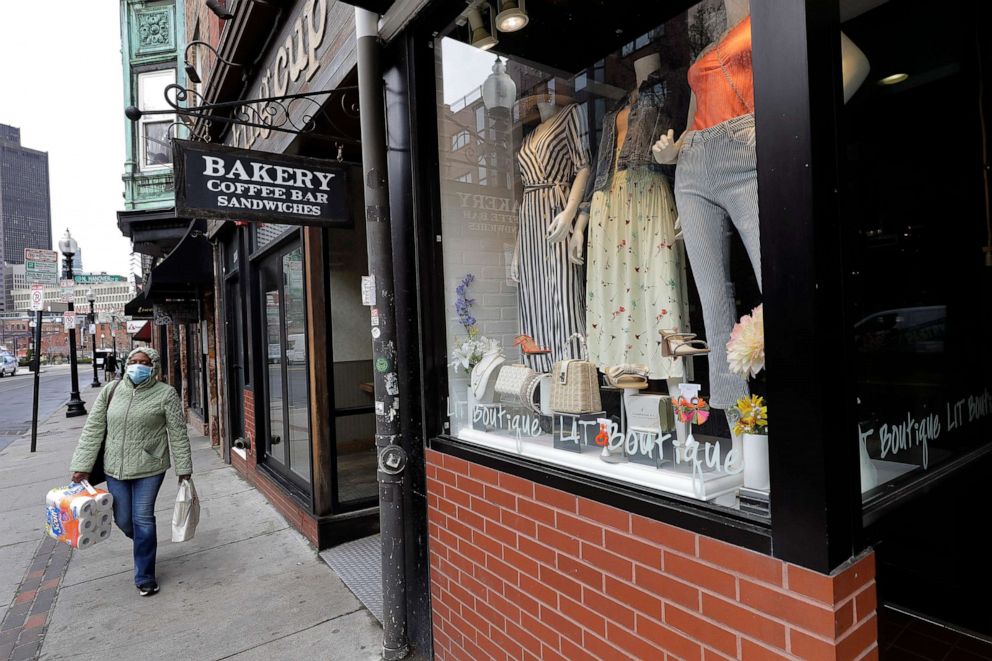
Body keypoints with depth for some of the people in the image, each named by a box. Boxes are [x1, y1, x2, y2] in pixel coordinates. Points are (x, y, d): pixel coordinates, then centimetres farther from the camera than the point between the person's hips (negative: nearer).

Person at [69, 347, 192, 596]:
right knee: (122, 520, 12)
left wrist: (183, 469, -5)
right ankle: (145, 545, 46)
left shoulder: (165, 394, -8)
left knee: (143, 520, 2)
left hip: (149, 468, -3)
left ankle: (144, 577, 20)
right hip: (115, 468, 4)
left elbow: (178, 433, -6)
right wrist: (81, 467, 1)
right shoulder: (111, 390, 2)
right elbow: (93, 429, 5)